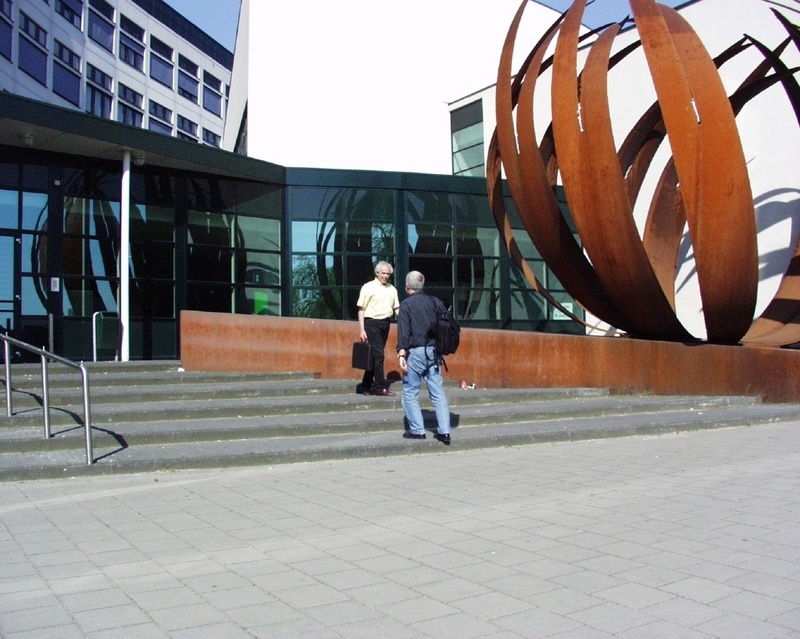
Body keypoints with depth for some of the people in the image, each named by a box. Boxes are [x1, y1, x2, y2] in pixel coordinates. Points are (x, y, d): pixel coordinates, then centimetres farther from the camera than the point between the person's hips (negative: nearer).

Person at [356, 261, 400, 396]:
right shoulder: (368, 287, -3)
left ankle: (366, 386, 18)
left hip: (385, 324, 6)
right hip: (372, 323, -6)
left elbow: (396, 308, 15)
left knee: (374, 355, 10)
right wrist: (362, 329, -10)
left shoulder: (392, 289, 13)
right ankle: (381, 387, -6)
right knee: (378, 354, -10)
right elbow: (361, 309, -4)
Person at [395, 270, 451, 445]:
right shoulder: (435, 302, 11)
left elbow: (403, 331, -12)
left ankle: (417, 430, 5)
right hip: (434, 352, 5)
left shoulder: (406, 304, -3)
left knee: (410, 393, 6)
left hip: (415, 352, -5)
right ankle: (444, 431, 1)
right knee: (438, 393, 6)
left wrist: (401, 353, -15)